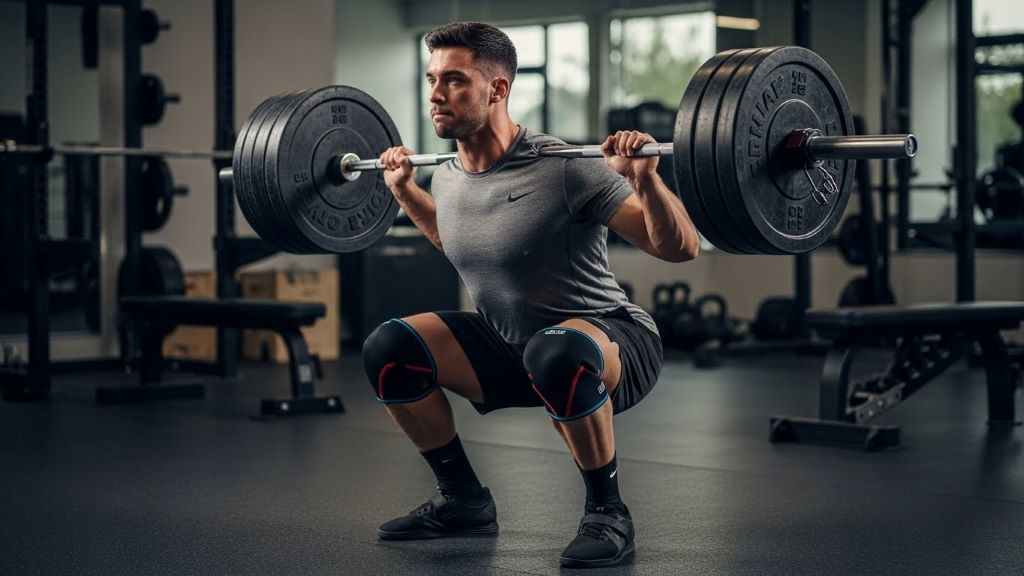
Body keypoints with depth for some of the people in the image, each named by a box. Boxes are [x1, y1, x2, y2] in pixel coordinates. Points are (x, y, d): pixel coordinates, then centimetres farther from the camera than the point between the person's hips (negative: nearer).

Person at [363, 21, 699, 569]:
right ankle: (464, 500, 7)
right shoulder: (447, 178, -2)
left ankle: (607, 512, -18)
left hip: (614, 344, -7)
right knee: (388, 351, -10)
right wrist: (403, 188, 18)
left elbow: (680, 248, -21)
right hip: (508, 346, 7)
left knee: (556, 355, -42)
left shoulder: (565, 170, -23)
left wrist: (644, 178, -36)